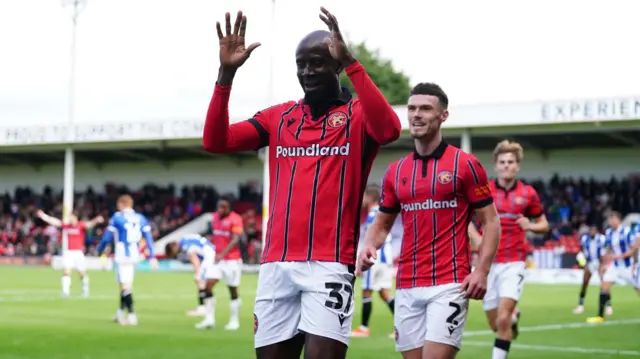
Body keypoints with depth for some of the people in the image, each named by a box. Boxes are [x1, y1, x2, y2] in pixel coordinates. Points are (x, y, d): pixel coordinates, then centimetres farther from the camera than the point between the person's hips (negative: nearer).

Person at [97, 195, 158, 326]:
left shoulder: (117, 217, -4)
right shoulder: (140, 218, 8)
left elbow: (107, 237, -1)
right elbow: (149, 238, 4)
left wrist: (99, 250, 15)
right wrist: (152, 257, 5)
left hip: (122, 255, -5)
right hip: (135, 255, 5)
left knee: (125, 286, -6)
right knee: (126, 284, 18)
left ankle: (132, 315, -14)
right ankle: (120, 312, 27)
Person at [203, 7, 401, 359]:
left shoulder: (358, 113, 2)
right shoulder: (278, 116, 15)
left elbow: (389, 129, -22)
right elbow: (215, 141, 7)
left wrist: (350, 63, -27)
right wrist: (226, 73, -4)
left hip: (329, 264, -5)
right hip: (276, 264, 5)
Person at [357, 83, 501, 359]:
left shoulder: (465, 164, -2)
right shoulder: (395, 171, 11)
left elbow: (490, 221, -1)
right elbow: (382, 224, 19)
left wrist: (482, 270, -12)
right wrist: (369, 247, -3)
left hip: (449, 284, -5)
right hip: (407, 287, 5)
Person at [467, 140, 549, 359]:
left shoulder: (528, 193, 1)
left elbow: (544, 225, 11)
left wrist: (530, 226, -12)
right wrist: (477, 238, -9)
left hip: (514, 263, -2)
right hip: (489, 262, 2)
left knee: (503, 319, -19)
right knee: (495, 325, 10)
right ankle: (514, 317, 45)